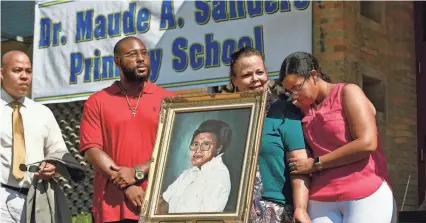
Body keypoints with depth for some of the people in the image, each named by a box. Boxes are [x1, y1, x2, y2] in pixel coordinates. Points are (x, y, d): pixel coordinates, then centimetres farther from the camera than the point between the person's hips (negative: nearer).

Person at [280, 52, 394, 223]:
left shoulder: (348, 92, -2)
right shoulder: (304, 109, 16)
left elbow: (367, 143, -14)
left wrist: (315, 164, -8)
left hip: (364, 196, -5)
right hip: (321, 201, 5)